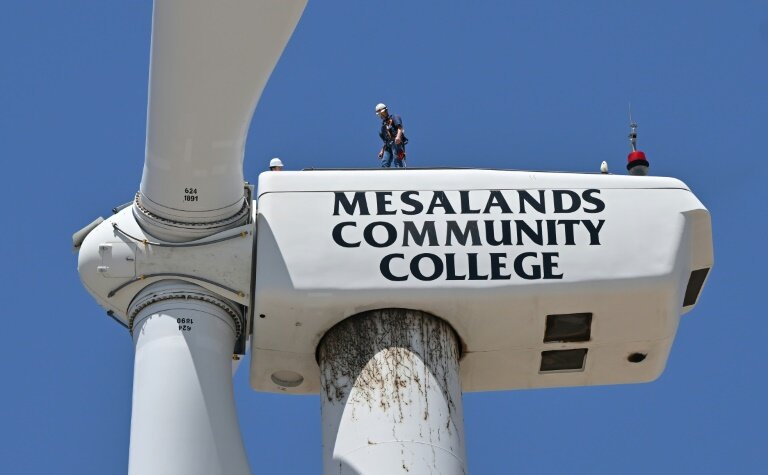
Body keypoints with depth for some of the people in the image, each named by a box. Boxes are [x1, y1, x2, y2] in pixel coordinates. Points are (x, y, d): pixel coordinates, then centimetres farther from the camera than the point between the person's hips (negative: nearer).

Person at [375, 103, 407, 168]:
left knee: (398, 162, -16)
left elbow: (400, 128, -15)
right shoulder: (383, 124, 27)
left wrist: (398, 136, -33)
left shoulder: (394, 118, 4)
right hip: (388, 146, 8)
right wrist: (382, 150, 23)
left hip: (397, 143, -8)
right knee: (384, 164, -1)